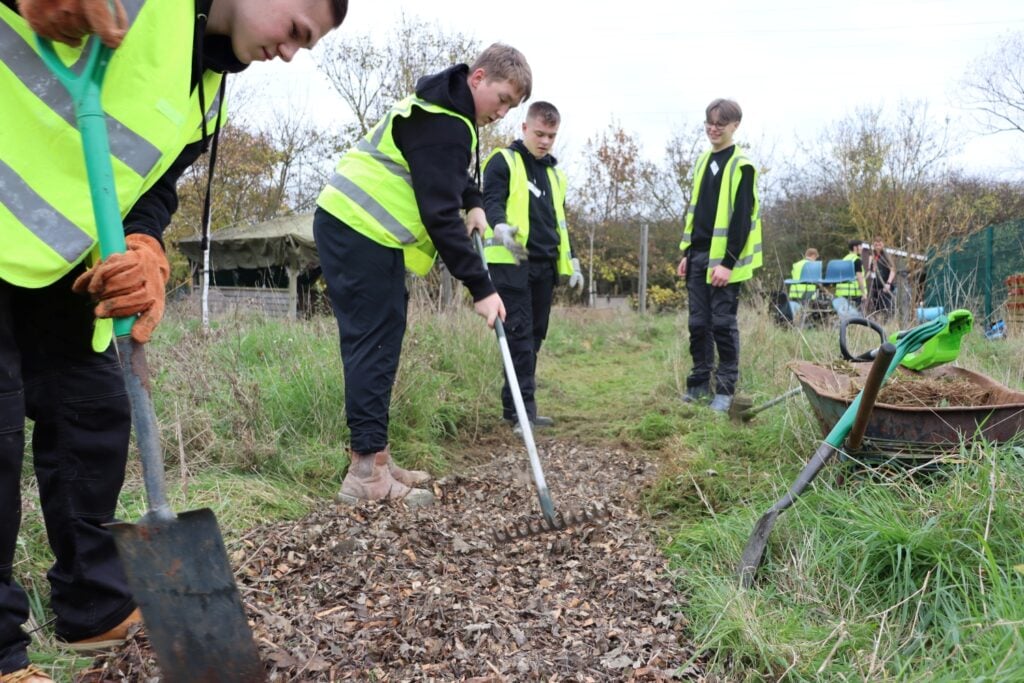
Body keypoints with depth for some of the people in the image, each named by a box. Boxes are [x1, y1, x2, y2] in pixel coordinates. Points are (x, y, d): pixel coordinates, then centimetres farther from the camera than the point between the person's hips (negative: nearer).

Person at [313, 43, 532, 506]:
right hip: (361, 233, -10)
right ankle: (367, 472, -10)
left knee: (378, 343, 8)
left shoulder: (446, 108, 16)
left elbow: (451, 172, 32)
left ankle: (373, 460, 13)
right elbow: (440, 215, -24)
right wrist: (480, 288, -22)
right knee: (373, 344, -12)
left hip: (355, 228, 10)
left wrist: (475, 203, 12)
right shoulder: (443, 124, -18)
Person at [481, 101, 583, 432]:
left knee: (534, 336, 7)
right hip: (511, 263, -7)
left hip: (544, 266, 7)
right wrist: (502, 227, -34)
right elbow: (491, 201, -13)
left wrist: (571, 262, 20)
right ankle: (523, 407, -9)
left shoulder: (555, 173, 23)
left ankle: (514, 403, 14)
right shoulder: (503, 162, 1)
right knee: (519, 335, -10)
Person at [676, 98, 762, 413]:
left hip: (724, 259, -7)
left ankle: (725, 389, 6)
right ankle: (700, 382, 19)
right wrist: (687, 252, 14)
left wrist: (729, 262, -19)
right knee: (698, 323, 9)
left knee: (723, 323, -2)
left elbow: (742, 218, -14)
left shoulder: (742, 166, -8)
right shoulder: (703, 161, 15)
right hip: (699, 256, 7)